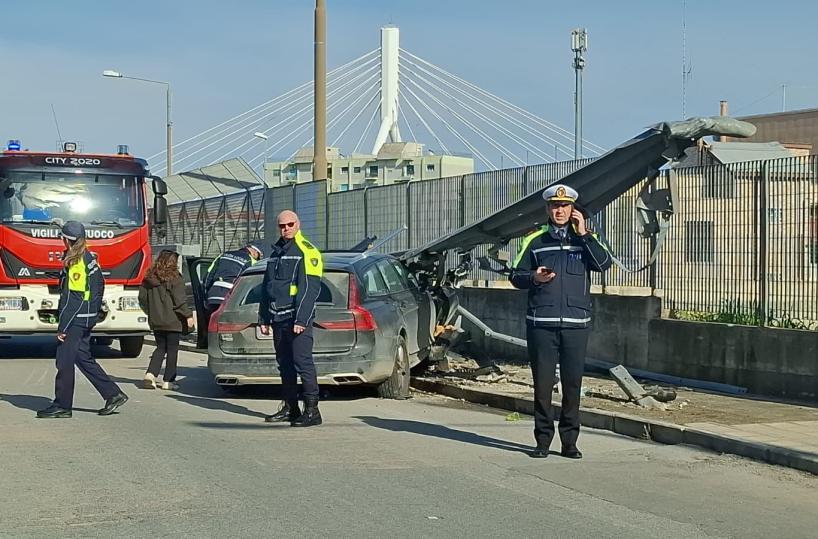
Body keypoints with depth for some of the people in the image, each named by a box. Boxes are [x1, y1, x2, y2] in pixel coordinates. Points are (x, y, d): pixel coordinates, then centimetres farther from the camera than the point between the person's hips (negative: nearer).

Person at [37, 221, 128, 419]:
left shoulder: (74, 263, -16)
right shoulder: (89, 259, 11)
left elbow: (71, 299, -19)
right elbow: (100, 285, 17)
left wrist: (62, 327, -17)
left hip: (76, 320, -9)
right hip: (88, 318, 9)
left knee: (65, 361, -2)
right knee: (83, 358, 14)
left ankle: (62, 406, 4)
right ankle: (114, 394, 13)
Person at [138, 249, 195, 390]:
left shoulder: (149, 277, 7)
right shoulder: (174, 278, -12)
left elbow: (142, 297, 11)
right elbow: (179, 300, -16)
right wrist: (188, 315, -9)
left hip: (155, 321, 6)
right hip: (173, 321, -6)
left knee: (160, 348, 15)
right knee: (172, 350, 4)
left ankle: (150, 374, -3)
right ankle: (168, 381, 5)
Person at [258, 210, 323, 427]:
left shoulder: (307, 252, -6)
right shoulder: (276, 253, 20)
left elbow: (309, 289, -14)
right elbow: (266, 288, 24)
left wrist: (301, 320, -20)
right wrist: (263, 318, 18)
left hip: (297, 319, -8)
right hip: (278, 319, 8)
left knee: (302, 362, -11)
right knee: (285, 364, 11)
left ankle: (312, 409, -10)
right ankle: (289, 407, 18)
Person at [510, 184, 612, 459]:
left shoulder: (586, 239, 11)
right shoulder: (534, 241, 10)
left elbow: (604, 263, -7)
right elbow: (515, 276, 11)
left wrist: (583, 234, -10)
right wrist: (533, 278, -9)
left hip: (576, 324, 0)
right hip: (541, 324, 0)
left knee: (573, 384, 2)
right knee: (542, 384, 0)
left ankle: (570, 442, 9)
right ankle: (543, 441, 8)